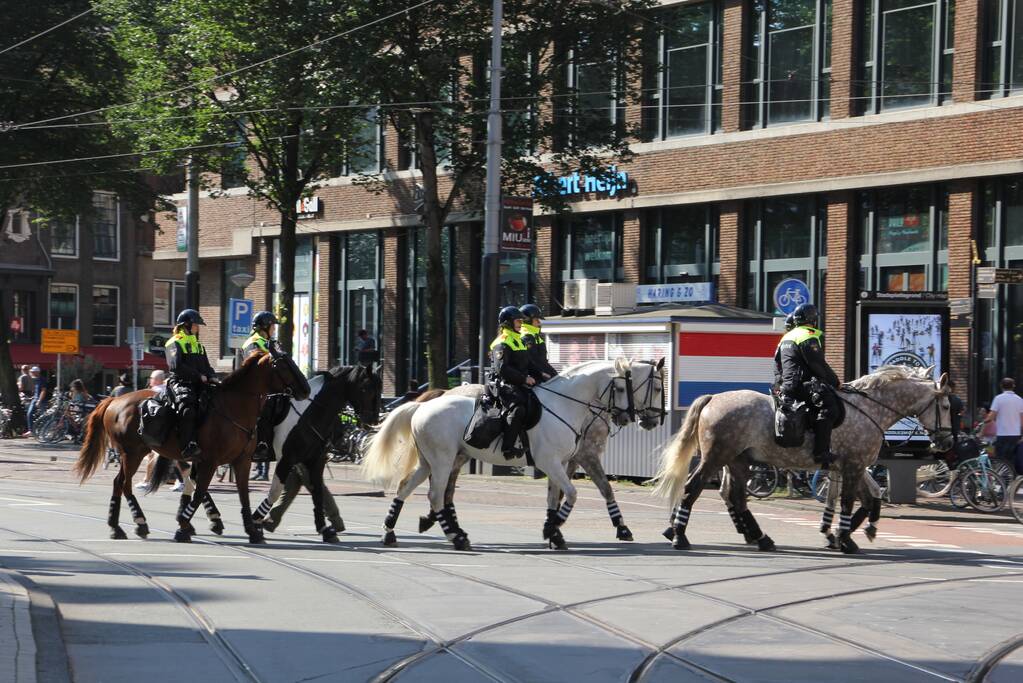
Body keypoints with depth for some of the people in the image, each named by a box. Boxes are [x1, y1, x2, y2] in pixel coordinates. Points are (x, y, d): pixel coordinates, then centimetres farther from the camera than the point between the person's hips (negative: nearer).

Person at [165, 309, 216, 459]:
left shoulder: (198, 344, 26)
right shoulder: (175, 343, 1)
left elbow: (206, 366, 24)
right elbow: (177, 366, -13)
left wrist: (211, 377, 2)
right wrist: (198, 375, -14)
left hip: (198, 384, 8)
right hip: (180, 383, -8)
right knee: (187, 406, -35)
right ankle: (189, 445, -40)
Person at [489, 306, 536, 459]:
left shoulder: (519, 341, 23)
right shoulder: (502, 343, -9)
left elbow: (527, 364, 27)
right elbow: (502, 369, -20)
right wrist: (524, 378, -21)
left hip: (518, 384, 10)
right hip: (504, 384, -10)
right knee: (517, 408, -32)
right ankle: (508, 447, -35)